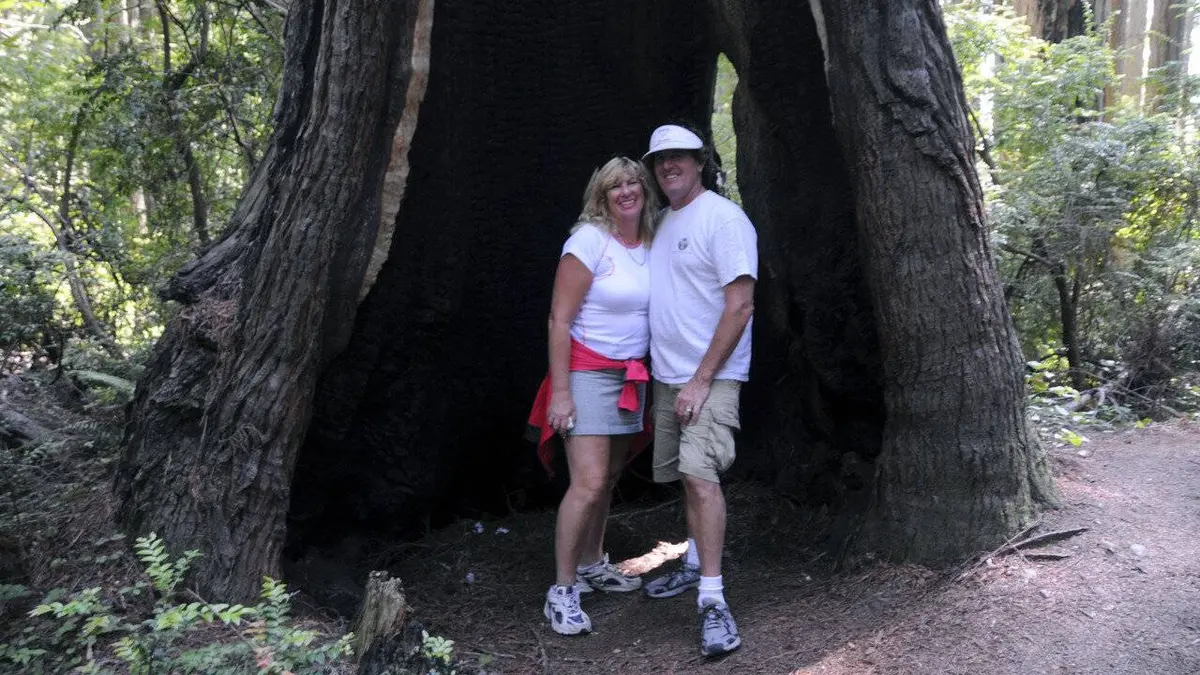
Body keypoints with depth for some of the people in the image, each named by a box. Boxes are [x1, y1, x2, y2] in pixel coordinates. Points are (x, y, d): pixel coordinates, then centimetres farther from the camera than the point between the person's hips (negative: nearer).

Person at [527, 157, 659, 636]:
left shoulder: (653, 246, 6)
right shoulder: (589, 241, -13)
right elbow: (559, 320, -14)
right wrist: (560, 391, -17)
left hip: (631, 376, 6)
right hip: (588, 373, -6)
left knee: (609, 477, 11)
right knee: (589, 483, -12)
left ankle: (591, 565, 28)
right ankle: (561, 592, -2)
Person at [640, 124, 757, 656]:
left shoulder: (723, 218, -11)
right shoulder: (663, 222, 14)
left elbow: (740, 305, -17)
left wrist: (702, 379, -19)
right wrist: (662, 371, 12)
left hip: (710, 377, -8)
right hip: (667, 375, 8)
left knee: (700, 474, -17)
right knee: (688, 477, 14)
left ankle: (713, 601, -14)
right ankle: (695, 566, 29)